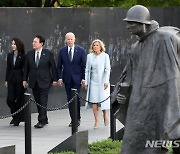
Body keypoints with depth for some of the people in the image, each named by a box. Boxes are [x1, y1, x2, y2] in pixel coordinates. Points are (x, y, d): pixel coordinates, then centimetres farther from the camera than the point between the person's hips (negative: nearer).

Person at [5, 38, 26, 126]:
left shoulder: (22, 56, -5)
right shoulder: (10, 55, 8)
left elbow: (24, 68, -6)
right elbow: (8, 68, 10)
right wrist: (6, 80, 7)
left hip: (19, 79, -4)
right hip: (11, 79, 4)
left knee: (19, 99, 2)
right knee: (10, 100, -2)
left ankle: (18, 119, 12)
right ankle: (15, 116, 20)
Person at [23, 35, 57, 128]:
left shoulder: (48, 54, -4)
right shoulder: (29, 54, 6)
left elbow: (53, 67, 0)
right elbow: (26, 67, 10)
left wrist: (54, 79, -1)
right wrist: (25, 79, 7)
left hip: (44, 81, -4)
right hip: (33, 81, 4)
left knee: (43, 102, -9)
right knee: (38, 102, 9)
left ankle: (41, 121, -9)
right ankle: (44, 119, 20)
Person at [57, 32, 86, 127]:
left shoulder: (81, 51, 0)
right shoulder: (62, 51, 5)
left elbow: (84, 65, 1)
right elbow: (59, 66, 8)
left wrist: (83, 78, -6)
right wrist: (60, 77, -3)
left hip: (77, 78, -2)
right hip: (67, 79, 2)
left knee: (76, 98, -10)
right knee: (69, 99, 4)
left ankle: (77, 118, -1)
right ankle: (72, 119, 10)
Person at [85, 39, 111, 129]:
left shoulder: (105, 56, 0)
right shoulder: (89, 56, 9)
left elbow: (107, 69, -3)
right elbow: (87, 70, 10)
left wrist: (106, 81, -12)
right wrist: (86, 82, 5)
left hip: (102, 81, -2)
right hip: (93, 81, 2)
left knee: (103, 100, -2)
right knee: (94, 101, -4)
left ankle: (105, 115, 24)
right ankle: (96, 121, -2)